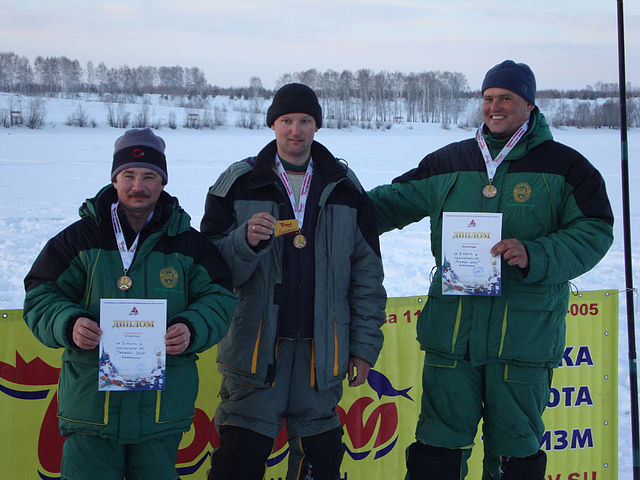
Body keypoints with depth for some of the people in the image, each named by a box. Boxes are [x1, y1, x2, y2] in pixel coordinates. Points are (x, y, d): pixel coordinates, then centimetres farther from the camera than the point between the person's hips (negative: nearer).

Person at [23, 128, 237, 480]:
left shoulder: (190, 245, 4)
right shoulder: (79, 239, 2)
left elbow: (218, 299, 4)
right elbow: (41, 297, 2)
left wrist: (192, 329, -17)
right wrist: (68, 324, -18)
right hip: (91, 396, -1)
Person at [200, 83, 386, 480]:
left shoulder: (346, 189, 10)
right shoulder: (239, 184, 5)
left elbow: (367, 273, 11)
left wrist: (364, 346, 7)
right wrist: (246, 241, -19)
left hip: (322, 352, 2)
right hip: (255, 344, -2)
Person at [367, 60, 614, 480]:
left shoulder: (564, 167, 2)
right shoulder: (450, 163, 12)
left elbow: (595, 232, -4)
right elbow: (395, 202, 18)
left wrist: (535, 256, -19)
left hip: (524, 334, -2)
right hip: (451, 330, 3)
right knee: (439, 444, 6)